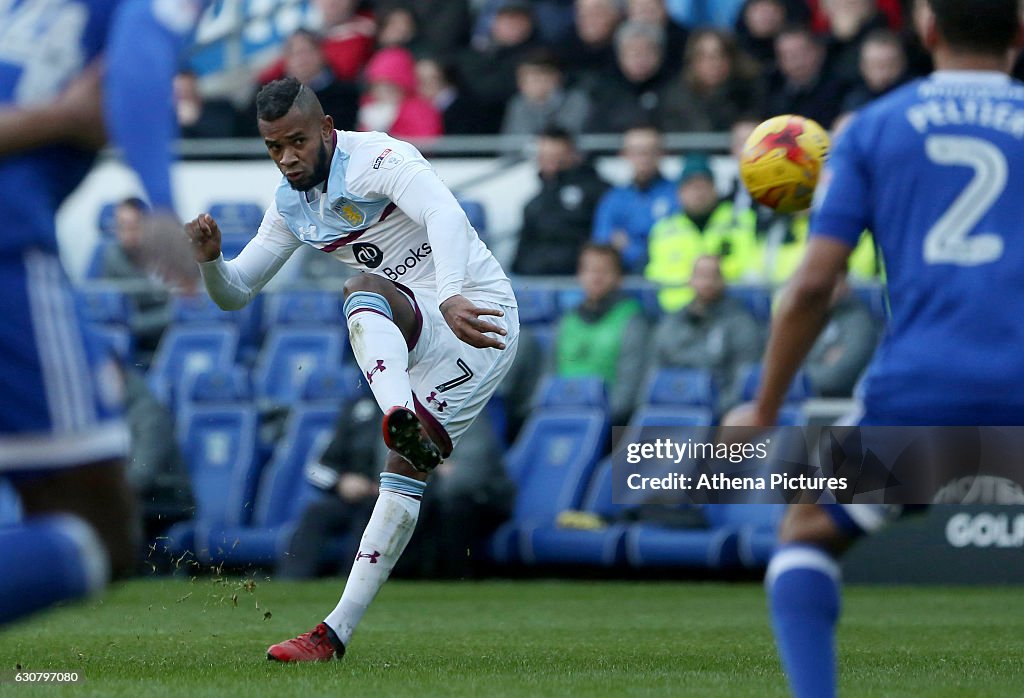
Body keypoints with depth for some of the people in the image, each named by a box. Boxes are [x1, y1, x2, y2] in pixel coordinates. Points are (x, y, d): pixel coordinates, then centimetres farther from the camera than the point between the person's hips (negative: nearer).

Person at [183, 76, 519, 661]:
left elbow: (445, 215, -33)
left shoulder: (377, 159, -15)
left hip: (476, 314, -7)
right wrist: (210, 259, -8)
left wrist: (451, 296, -50)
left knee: (362, 289, -32)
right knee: (406, 472, -6)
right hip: (416, 329, 7)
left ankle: (405, 421, -58)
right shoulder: (291, 205, 10)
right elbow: (234, 293, 15)